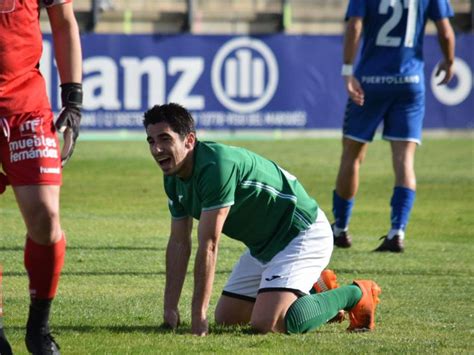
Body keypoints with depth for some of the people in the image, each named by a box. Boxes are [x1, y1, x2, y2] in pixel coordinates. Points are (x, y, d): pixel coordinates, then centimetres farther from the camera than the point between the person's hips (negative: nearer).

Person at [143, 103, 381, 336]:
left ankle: (354, 296, -4)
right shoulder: (174, 178, -1)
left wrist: (198, 314, -29)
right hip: (264, 245, 10)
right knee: (226, 318, 13)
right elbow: (179, 242, 7)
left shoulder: (216, 166, -32)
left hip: (302, 233, -10)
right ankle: (313, 289, 28)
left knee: (266, 323, -25)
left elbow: (208, 246, -31)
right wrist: (170, 307, 0)